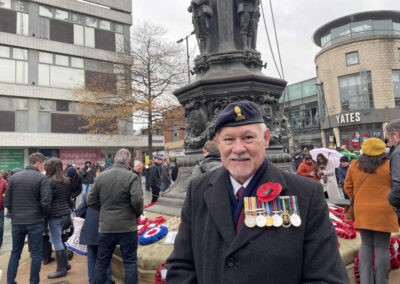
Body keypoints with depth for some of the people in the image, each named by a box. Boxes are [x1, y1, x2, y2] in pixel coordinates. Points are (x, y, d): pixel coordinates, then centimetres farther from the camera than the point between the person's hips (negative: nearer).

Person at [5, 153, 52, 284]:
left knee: (15, 252, 18)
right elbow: (45, 201, -16)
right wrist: (44, 213, 3)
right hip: (35, 221, -4)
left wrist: (12, 214, 19)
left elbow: (7, 200, 7)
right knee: (36, 253, 7)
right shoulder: (41, 177, -11)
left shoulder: (14, 177, 4)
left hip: (16, 222, 4)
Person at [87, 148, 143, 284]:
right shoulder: (132, 177, -14)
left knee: (101, 262, 19)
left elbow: (90, 201, 5)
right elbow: (137, 201, -22)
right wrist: (139, 213, -3)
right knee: (130, 262, 10)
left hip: (105, 227, 4)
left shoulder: (101, 176, 0)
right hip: (127, 227, -4)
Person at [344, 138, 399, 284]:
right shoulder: (388, 165, -8)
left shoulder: (354, 165, 2)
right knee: (382, 247, 7)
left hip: (362, 211, 3)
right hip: (383, 212, -3)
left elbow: (348, 186, 8)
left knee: (366, 245, 14)